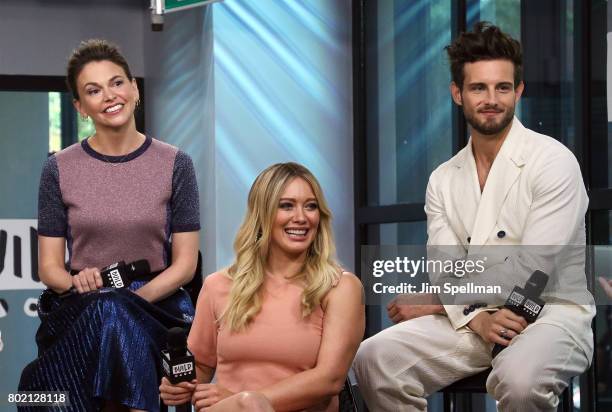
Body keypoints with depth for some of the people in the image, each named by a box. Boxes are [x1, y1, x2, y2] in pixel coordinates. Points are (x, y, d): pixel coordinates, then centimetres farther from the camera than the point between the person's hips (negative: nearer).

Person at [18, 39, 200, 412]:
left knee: (115, 318, -34)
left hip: (158, 303, -1)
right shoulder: (60, 169, 7)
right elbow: (49, 266, 8)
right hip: (79, 310, 1)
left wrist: (134, 298, -14)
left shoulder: (174, 165, 5)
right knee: (104, 313, -34)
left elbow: (185, 264, 3)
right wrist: (77, 284, -15)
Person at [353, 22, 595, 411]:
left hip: (551, 314, -5)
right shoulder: (443, 181, 11)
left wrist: (435, 304, -6)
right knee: (374, 358, -17)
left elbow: (532, 271, -14)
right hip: (467, 320, 5)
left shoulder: (554, 162, -7)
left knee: (519, 379, -39)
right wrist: (477, 318, -21)